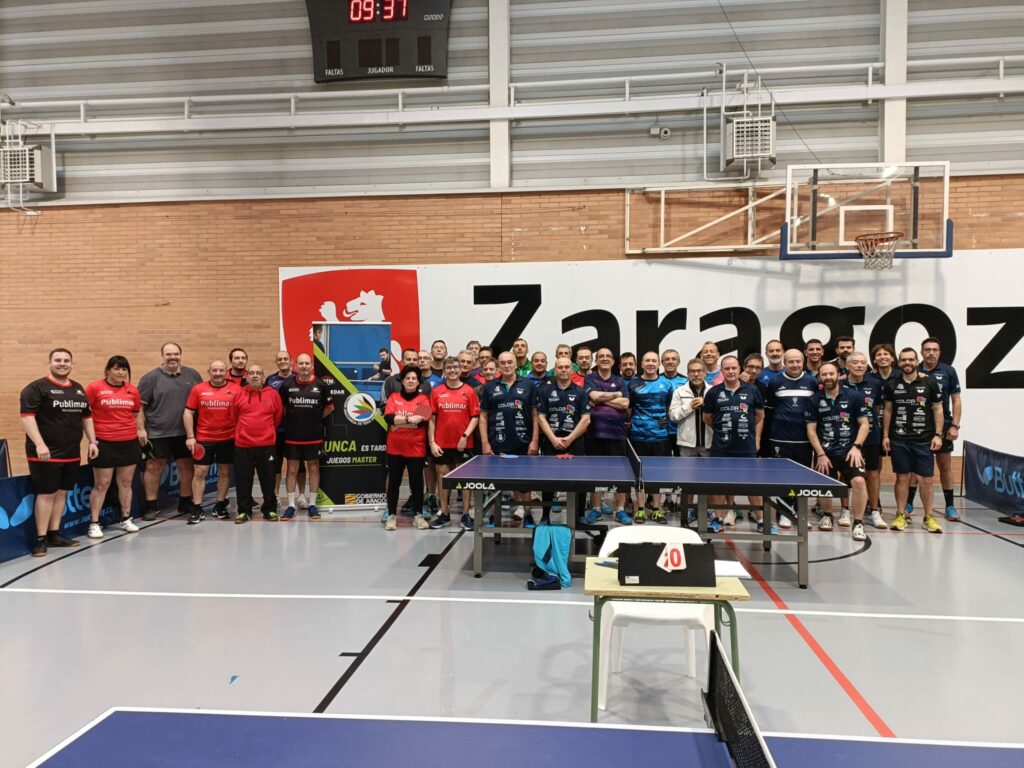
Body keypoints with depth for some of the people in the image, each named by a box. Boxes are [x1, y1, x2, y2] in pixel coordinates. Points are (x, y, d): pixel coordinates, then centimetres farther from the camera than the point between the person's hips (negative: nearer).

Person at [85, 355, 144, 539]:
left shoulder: (132, 390, 7)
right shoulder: (95, 387, -6)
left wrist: (141, 429, 10)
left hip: (130, 443, 4)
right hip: (104, 443, -4)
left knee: (126, 483, 12)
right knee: (101, 485, 1)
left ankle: (126, 519, 22)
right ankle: (94, 524, 9)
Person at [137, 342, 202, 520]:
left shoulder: (192, 375, 7)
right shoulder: (151, 377, -2)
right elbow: (139, 405, -3)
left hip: (185, 433, 3)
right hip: (157, 433, -3)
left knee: (187, 467, 10)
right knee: (154, 468, 3)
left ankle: (186, 503, 24)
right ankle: (150, 506, 13)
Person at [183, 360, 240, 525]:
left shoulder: (236, 389, -2)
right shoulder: (198, 389, 0)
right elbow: (188, 413, 3)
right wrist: (190, 437, -3)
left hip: (228, 439, 0)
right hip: (203, 439, 0)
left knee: (225, 472, 9)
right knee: (200, 472, 1)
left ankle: (220, 505, 22)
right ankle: (197, 509, 8)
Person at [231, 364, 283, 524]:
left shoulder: (273, 394, 1)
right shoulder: (239, 394, 3)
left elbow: (278, 417, 9)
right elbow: (234, 417, 12)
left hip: (266, 445, -1)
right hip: (242, 445, 1)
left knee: (268, 479, 6)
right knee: (243, 480, 6)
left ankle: (270, 510, 18)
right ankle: (244, 511, 17)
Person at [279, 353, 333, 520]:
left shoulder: (321, 385, -2)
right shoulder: (287, 385, -2)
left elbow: (329, 407, 9)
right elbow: (280, 407, 10)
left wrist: (317, 419, 5)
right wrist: (289, 421, 5)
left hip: (314, 436, 0)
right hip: (292, 436, 0)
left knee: (313, 468, 8)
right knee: (292, 469, 5)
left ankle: (312, 505, 16)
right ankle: (291, 505, 14)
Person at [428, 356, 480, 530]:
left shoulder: (469, 391, 0)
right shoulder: (436, 392, 4)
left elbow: (475, 417, -1)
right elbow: (431, 419, 4)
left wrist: (465, 435, -12)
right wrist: (432, 442, -3)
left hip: (463, 444, -1)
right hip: (442, 444, 2)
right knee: (444, 478, 9)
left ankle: (466, 515, 12)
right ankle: (444, 514, 19)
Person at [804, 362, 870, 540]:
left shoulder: (855, 396, -1)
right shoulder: (813, 400, 1)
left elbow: (864, 424, 0)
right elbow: (811, 429, 1)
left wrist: (856, 446, -12)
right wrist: (820, 454, -6)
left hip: (849, 450, -2)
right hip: (824, 452, 2)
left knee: (858, 481, -21)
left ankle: (858, 523, -7)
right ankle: (827, 515, 36)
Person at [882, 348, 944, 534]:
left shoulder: (929, 383, 0)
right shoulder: (892, 384, 5)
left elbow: (938, 409, 3)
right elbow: (888, 410, 11)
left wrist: (938, 435, -4)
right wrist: (885, 435, 7)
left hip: (924, 440, -1)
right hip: (899, 440, 1)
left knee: (925, 479, 1)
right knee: (902, 477, 6)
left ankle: (929, 516, 15)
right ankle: (901, 515, 15)